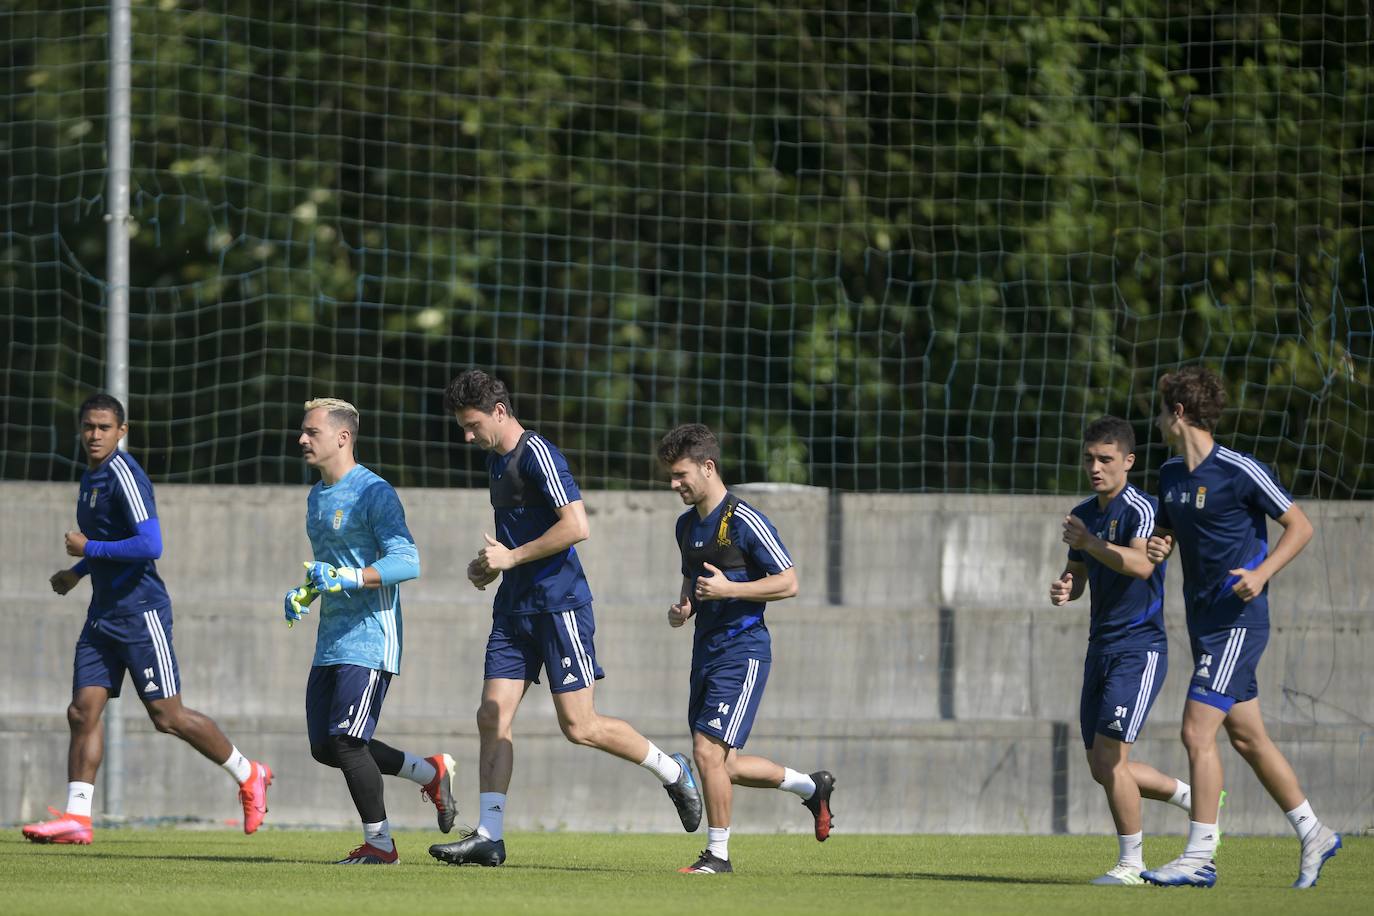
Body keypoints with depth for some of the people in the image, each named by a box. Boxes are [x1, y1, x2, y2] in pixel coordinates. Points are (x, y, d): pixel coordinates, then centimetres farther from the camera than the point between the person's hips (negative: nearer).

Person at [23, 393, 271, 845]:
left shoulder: (124, 476, -15)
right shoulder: (91, 477, 14)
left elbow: (150, 545, -24)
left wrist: (89, 549, -17)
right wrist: (78, 572, 21)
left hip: (140, 612, -9)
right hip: (103, 616, 9)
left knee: (167, 716, -5)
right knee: (82, 713, -2)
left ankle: (248, 775, 12)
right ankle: (76, 817, -5)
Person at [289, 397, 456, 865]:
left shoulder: (373, 493, -12)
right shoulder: (317, 497, 16)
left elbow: (407, 561, -21)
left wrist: (348, 578, -31)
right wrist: (305, 594, 10)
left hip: (369, 638, -9)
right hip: (330, 641, 9)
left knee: (345, 741, -13)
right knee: (324, 747, 7)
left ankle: (378, 842, 0)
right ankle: (432, 773, 21)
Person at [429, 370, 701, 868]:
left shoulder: (537, 454, -14)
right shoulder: (496, 459, 15)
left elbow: (576, 526, -23)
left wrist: (512, 557, -17)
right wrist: (489, 564, 11)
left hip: (559, 604, -9)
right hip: (514, 607, 9)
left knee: (579, 726, -6)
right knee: (492, 716, -2)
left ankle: (672, 771, 15)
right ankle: (488, 836, -3)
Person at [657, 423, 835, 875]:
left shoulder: (745, 522, -13)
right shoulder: (686, 525, 12)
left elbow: (788, 583, -14)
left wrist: (729, 589, -21)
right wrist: (682, 607, 6)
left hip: (742, 651, -9)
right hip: (706, 649, 9)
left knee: (708, 751, -15)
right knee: (722, 765, 10)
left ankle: (718, 853, -3)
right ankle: (810, 786, 32)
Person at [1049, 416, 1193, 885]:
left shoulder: (1141, 509, -13)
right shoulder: (1084, 514, 13)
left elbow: (1141, 564, -30)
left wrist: (1089, 543, -36)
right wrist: (1064, 588, 0)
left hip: (1139, 648, -9)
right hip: (1101, 649, 9)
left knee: (1109, 757, -14)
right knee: (1103, 769, 10)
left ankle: (1131, 863, -1)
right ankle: (1194, 796, 31)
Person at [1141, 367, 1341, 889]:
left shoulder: (1240, 472, -14)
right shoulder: (1171, 473, 9)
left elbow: (1300, 526, -8)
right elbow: (1167, 533, 23)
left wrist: (1262, 573, -21)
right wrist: (1158, 547, -1)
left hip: (1238, 621, -9)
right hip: (1204, 623, 9)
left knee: (1197, 731, -14)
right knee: (1247, 738, 13)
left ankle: (1199, 858, -11)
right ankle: (1313, 835, 24)